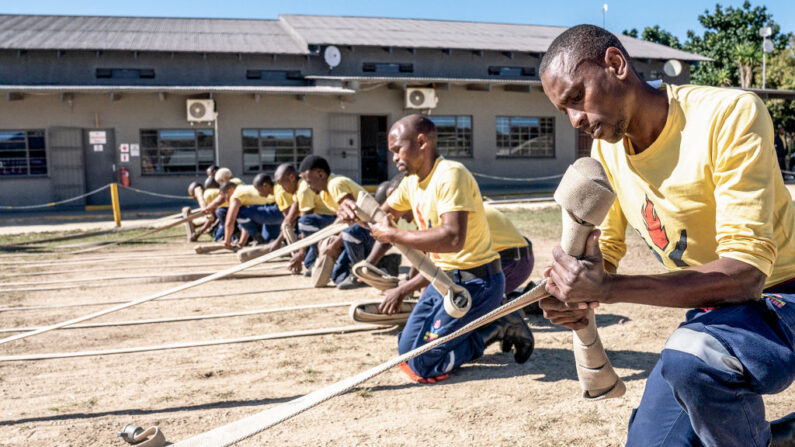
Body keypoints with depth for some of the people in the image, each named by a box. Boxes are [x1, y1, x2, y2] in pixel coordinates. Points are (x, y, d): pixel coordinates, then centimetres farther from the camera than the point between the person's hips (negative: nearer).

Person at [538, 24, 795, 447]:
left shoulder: (729, 115, -23)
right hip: (710, 313, 7)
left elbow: (745, 272, -29)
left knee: (692, 357, -36)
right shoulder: (605, 150, -2)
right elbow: (605, 251, 6)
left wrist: (609, 289, -37)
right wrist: (574, 291, -17)